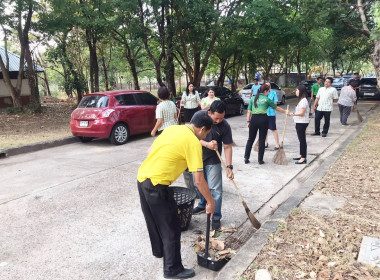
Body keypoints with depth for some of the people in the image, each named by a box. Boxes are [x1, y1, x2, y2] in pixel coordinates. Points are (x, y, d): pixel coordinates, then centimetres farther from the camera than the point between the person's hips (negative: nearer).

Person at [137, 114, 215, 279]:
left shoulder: (172, 129, 12)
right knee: (171, 228, 7)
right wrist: (210, 202, -1)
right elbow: (199, 180, -12)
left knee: (153, 220, 28)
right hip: (156, 185, -9)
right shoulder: (193, 142, -11)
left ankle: (159, 251, 49)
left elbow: (150, 151, 19)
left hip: (142, 178, 9)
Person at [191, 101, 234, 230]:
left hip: (213, 161, -2)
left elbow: (227, 147, -13)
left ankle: (216, 217, 9)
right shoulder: (199, 116, -16)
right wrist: (207, 144, -30)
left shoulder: (225, 126, -18)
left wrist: (229, 166, -21)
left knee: (215, 189, -4)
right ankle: (202, 205, 44)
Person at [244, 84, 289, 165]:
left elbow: (249, 111, 4)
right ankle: (260, 160, 10)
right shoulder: (267, 99, 1)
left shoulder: (253, 99, 8)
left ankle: (246, 158, 11)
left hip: (254, 119, 3)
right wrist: (285, 111, 23)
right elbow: (276, 108, 9)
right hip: (263, 119, -2)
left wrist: (248, 121, 7)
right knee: (262, 140, 6)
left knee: (250, 139, 11)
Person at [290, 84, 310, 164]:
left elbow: (302, 113, -23)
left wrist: (292, 114, -28)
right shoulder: (302, 100, 15)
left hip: (302, 123, -11)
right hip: (300, 122, 11)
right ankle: (301, 155, 27)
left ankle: (303, 158, -3)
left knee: (302, 140, -7)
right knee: (301, 139, 16)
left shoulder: (303, 101, -17)